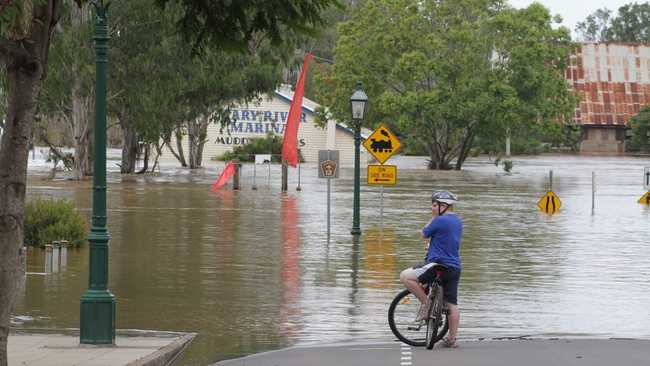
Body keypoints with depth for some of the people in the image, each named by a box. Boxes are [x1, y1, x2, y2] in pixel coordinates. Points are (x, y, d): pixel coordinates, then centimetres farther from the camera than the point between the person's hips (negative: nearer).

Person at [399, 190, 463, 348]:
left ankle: (425, 304, -6)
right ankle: (452, 339, 14)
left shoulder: (440, 221, -13)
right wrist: (433, 248, 32)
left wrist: (433, 217, 8)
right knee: (452, 304, 11)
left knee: (405, 276, -7)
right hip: (455, 268, 9)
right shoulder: (457, 221, 14)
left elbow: (424, 234, 1)